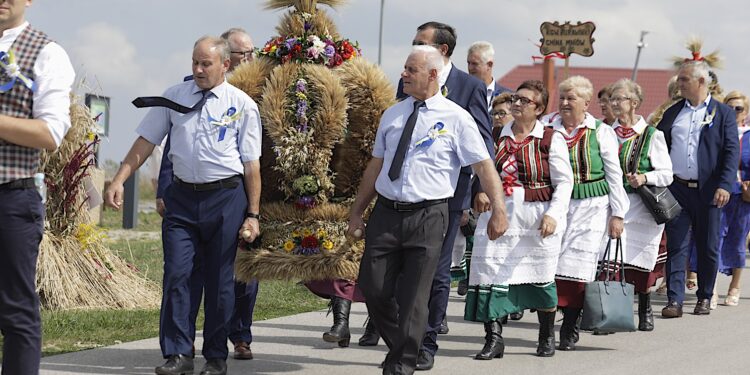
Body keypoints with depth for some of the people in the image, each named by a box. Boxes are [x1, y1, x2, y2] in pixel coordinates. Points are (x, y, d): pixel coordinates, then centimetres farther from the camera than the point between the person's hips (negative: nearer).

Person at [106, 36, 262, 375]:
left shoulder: (242, 105, -1)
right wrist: (119, 180, -5)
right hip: (182, 196, 2)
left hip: (226, 197, -2)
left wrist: (252, 214, -2)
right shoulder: (174, 98, 5)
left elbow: (251, 164, -1)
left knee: (219, 280, 5)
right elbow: (146, 142, 6)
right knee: (176, 274, -6)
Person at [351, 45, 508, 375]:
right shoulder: (392, 115, 11)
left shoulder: (455, 118, -3)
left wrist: (498, 210, -13)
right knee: (373, 289, 3)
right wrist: (357, 212, 17)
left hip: (428, 216, -4)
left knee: (413, 298, -2)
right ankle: (399, 347, 26)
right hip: (386, 212, 4)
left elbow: (484, 165, -6)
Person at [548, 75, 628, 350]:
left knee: (579, 266, -7)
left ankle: (570, 329, -1)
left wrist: (617, 214, 0)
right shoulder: (549, 130, 6)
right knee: (555, 263, -6)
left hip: (592, 207, -2)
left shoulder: (601, 132, 2)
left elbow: (615, 176, 4)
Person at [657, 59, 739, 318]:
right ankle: (674, 301, -4)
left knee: (708, 247, 6)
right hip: (677, 189, 2)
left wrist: (724, 186, -15)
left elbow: (732, 151, -4)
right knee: (676, 246, -2)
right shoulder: (673, 113, 11)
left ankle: (704, 298, 18)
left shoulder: (723, 113, 2)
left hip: (708, 191, -2)